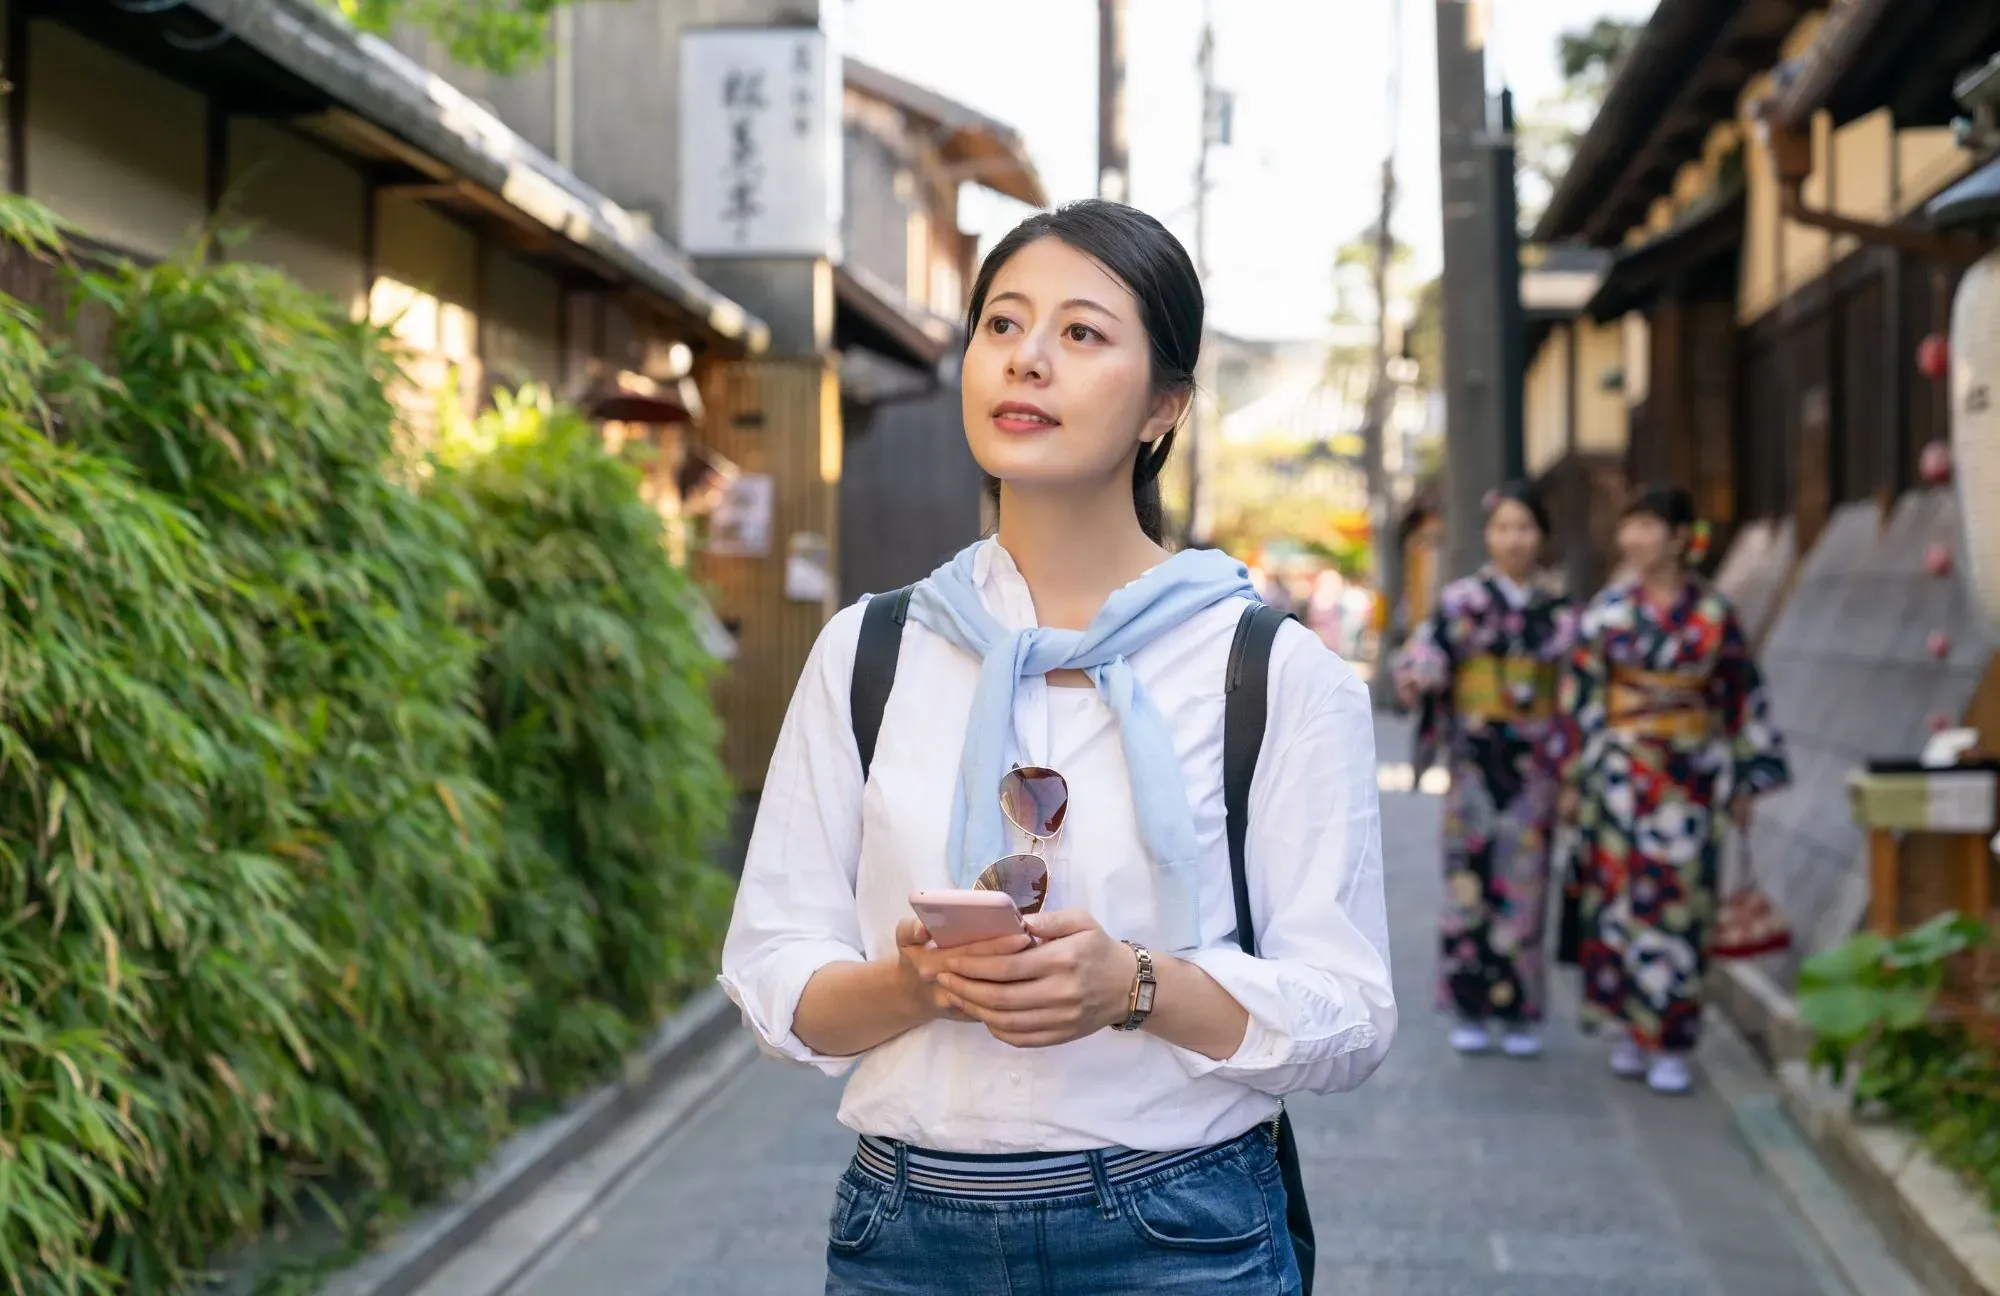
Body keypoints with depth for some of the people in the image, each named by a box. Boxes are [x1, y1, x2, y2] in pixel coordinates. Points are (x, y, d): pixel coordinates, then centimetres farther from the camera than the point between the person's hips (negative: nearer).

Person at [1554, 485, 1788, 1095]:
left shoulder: (1714, 614, 1)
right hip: (1621, 769, 0)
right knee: (1621, 892, 3)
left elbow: (1741, 697, 5)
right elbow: (1579, 694, 2)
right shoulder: (1607, 610, 0)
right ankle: (1630, 1028, 17)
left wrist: (1747, 778, 4)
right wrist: (1572, 775, 0)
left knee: (1679, 901, 0)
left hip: (1691, 775, 0)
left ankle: (1670, 1043, 7)